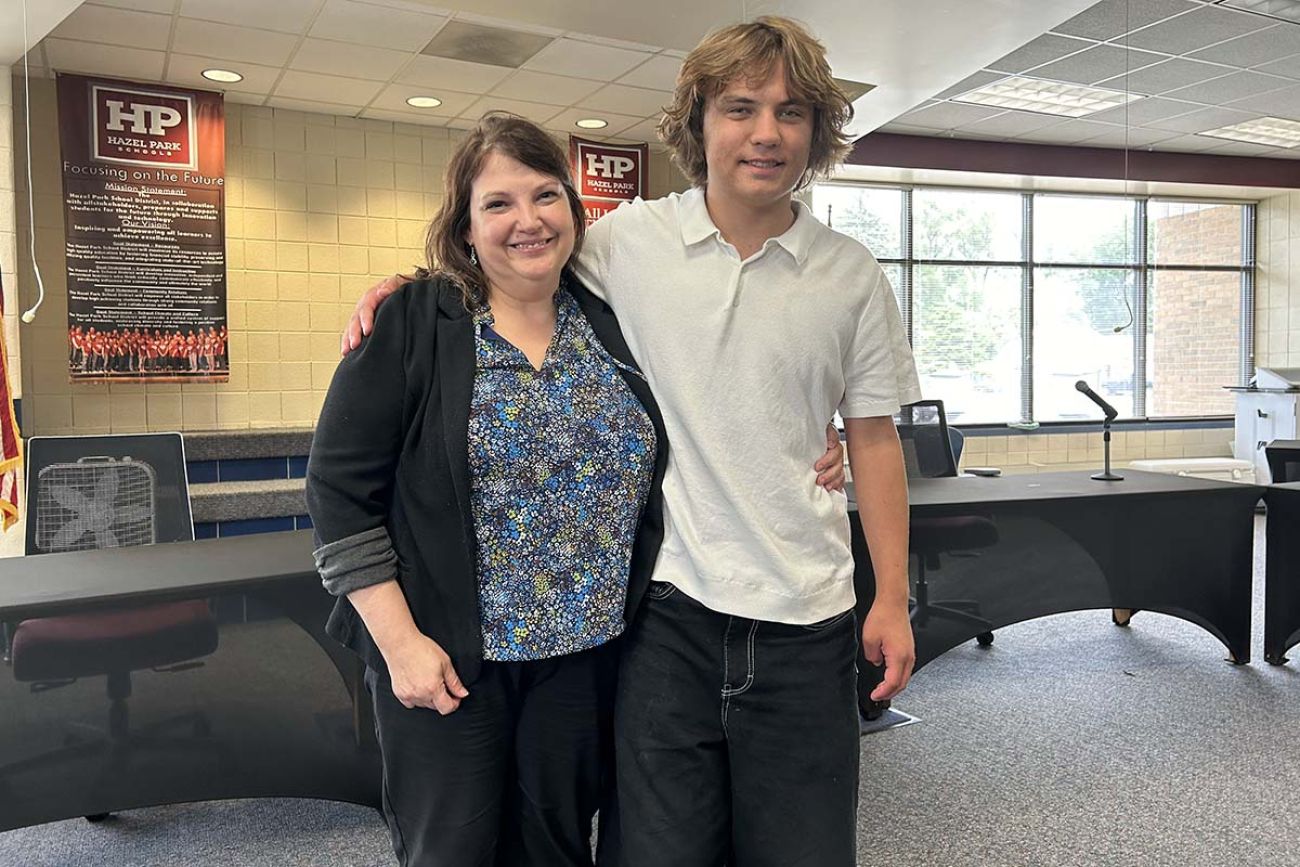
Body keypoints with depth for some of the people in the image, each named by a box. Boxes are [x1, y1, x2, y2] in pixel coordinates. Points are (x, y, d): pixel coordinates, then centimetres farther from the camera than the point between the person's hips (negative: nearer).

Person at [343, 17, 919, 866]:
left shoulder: (854, 276, 2)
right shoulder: (628, 239, -1)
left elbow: (873, 438, 7)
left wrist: (892, 597, 4)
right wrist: (406, 288, -3)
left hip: (805, 615, 1)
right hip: (671, 602, -1)